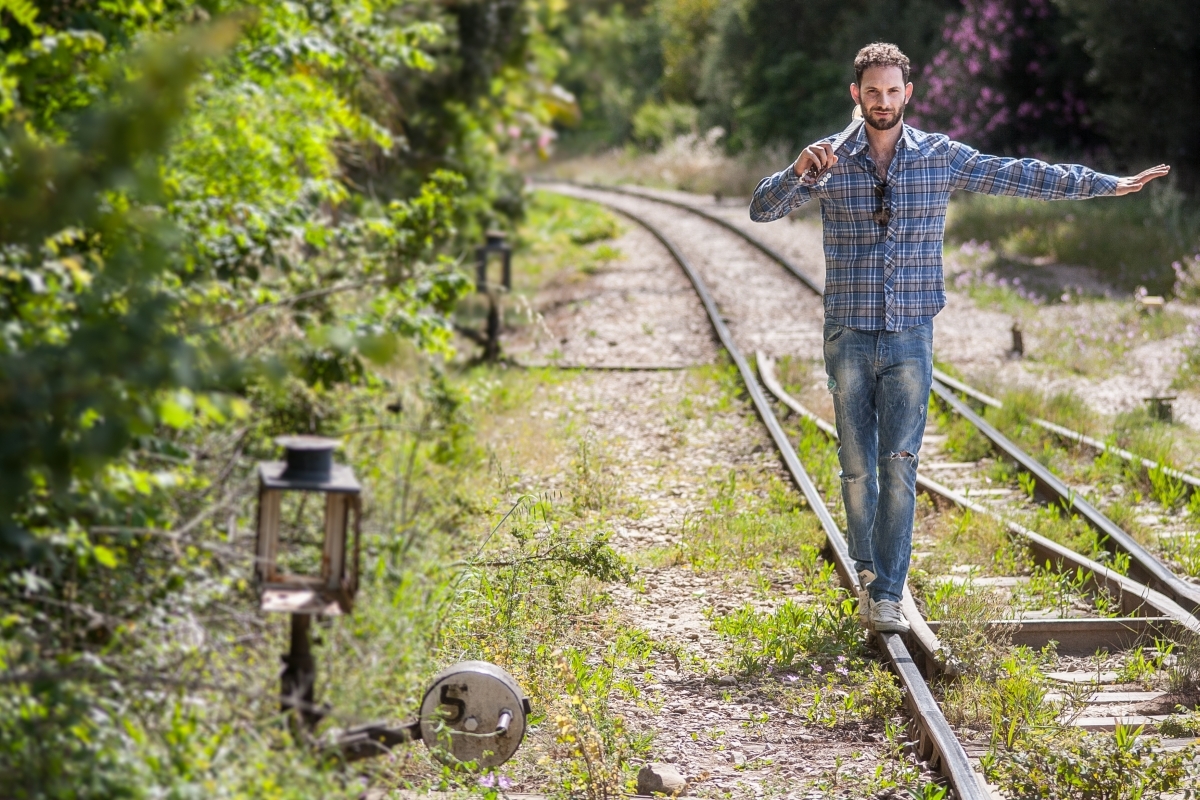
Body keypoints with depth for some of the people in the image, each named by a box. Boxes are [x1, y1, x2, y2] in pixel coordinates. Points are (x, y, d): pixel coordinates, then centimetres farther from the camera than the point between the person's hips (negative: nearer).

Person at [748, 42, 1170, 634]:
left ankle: (887, 595, -3)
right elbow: (762, 209, -8)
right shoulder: (829, 159, 1)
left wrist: (1109, 184, 9)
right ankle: (868, 574, 23)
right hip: (848, 336, 0)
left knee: (899, 466, -6)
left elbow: (1024, 177, 8)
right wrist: (799, 172, -28)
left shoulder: (940, 156, 3)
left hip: (910, 338, 0)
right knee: (857, 468, 4)